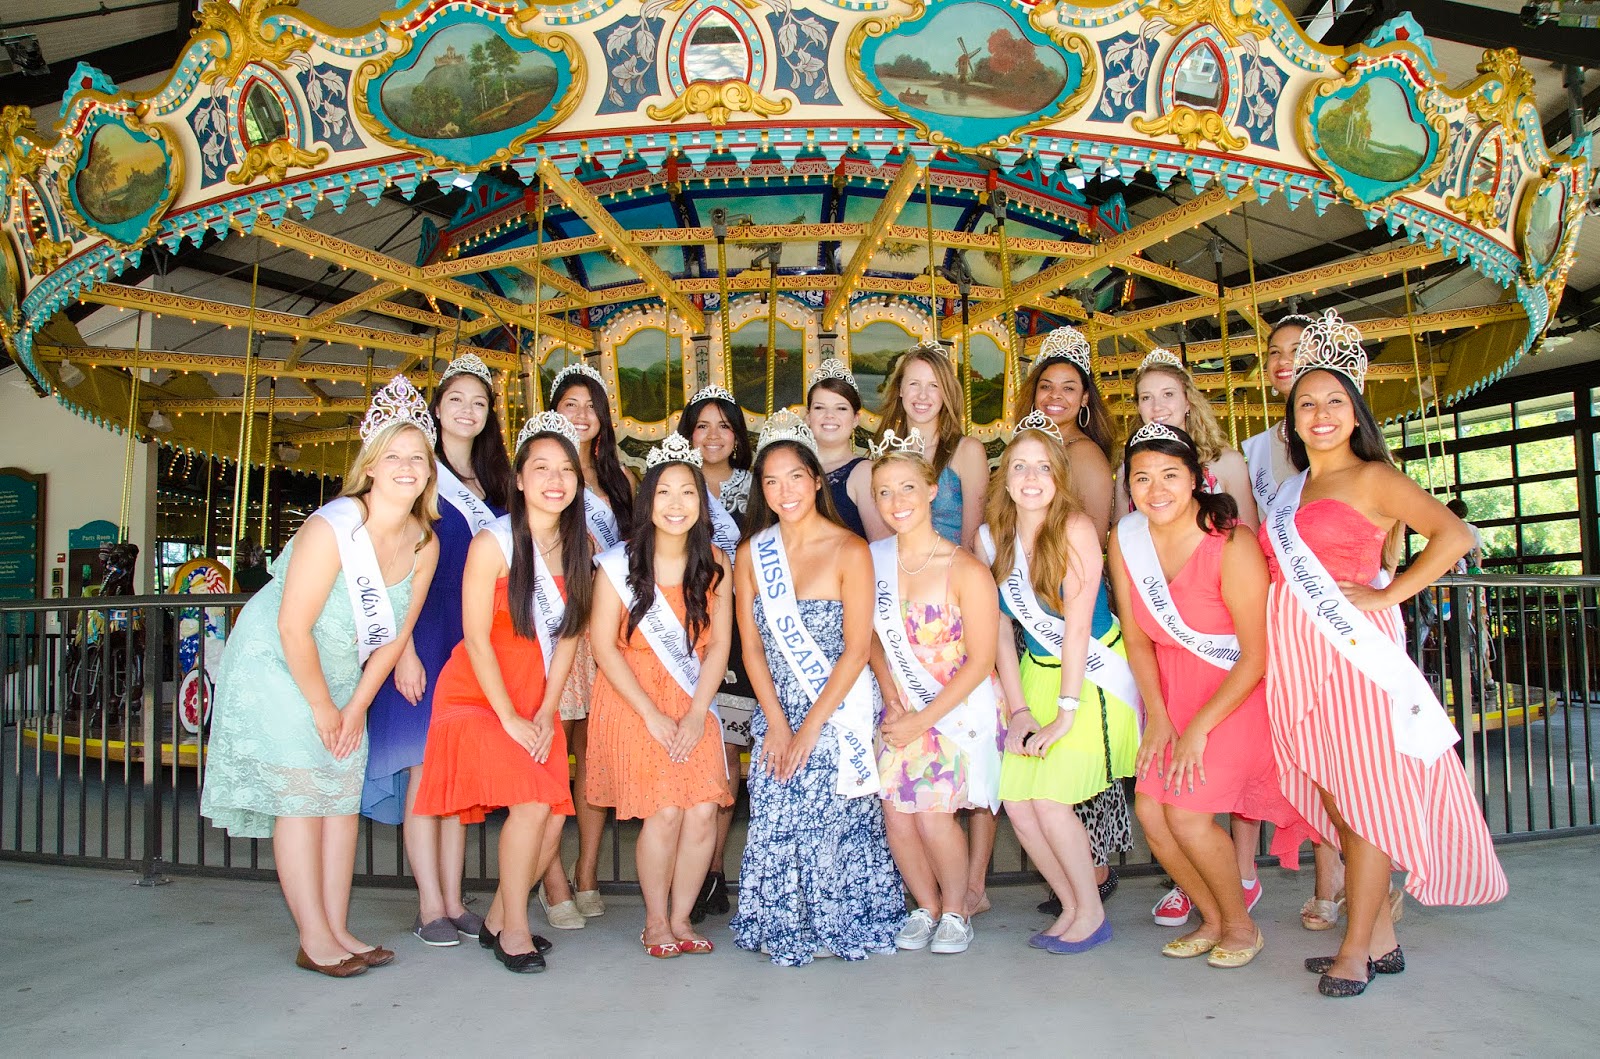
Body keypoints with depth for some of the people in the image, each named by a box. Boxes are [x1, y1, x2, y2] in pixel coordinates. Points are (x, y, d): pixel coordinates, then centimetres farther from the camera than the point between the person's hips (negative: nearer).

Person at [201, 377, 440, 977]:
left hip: (341, 672, 7)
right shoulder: (332, 528, -27)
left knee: (344, 794, 6)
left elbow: (396, 632, -1)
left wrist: (356, 706, -2)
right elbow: (293, 629, -24)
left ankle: (338, 930, 15)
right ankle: (314, 941, 1)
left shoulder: (424, 543, -8)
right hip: (276, 664, -6)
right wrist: (323, 708, -15)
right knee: (300, 796, -7)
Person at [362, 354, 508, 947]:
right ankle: (431, 905, 3)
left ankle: (454, 899, 12)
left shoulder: (492, 484, 16)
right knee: (424, 767, -4)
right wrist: (404, 649, -15)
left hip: (475, 638, 5)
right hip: (424, 633, -5)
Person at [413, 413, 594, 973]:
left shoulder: (581, 547, 0)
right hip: (478, 695, -5)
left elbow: (568, 636, 2)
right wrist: (510, 718, -13)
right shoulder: (493, 543, -15)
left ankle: (497, 919, 21)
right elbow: (475, 639, -14)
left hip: (537, 702, 5)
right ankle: (513, 929, 1)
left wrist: (546, 714, -4)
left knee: (554, 820, -3)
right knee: (531, 802, -20)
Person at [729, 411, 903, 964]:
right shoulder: (751, 554, 3)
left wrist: (811, 726, -14)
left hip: (840, 711, -3)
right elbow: (752, 648, 3)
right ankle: (784, 931, 21)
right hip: (776, 714, 4)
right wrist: (776, 724, -7)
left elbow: (857, 649, -12)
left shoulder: (849, 550, -9)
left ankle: (840, 928, 19)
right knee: (775, 825, 1)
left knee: (837, 822, -3)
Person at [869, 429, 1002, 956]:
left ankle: (957, 909, 14)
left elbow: (981, 662, -12)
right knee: (895, 811, -5)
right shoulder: (872, 560, -1)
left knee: (933, 813, -14)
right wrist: (888, 687, -5)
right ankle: (926, 907, 21)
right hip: (901, 709, 4)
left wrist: (922, 720, -14)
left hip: (960, 708, -4)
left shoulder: (965, 570, -14)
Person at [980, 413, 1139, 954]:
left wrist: (1066, 711, -19)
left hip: (1094, 673, -5)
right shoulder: (991, 538, -2)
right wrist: (1019, 709, -5)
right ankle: (1072, 906, 21)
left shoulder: (1075, 528, -18)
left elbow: (1077, 623, -19)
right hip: (1037, 672, 6)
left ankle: (1092, 914, 12)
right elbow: (1000, 629, 1)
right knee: (1017, 802, -2)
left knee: (1050, 800, -12)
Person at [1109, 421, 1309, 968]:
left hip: (1238, 690, -5)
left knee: (1187, 815, -14)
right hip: (1173, 687, 5)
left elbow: (1257, 656, -17)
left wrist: (1198, 728, -18)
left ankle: (1241, 926, 15)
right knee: (1150, 810, -5)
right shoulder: (1125, 539, -6)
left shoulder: (1232, 545, -22)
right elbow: (1137, 638, 2)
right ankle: (1212, 919, 22)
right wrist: (1157, 717, -6)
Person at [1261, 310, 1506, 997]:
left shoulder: (1372, 478, -3)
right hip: (1296, 653, 7)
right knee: (1335, 797, 10)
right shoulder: (1293, 486, 17)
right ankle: (1382, 938, 20)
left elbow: (1454, 536, -15)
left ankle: (1356, 949, 7)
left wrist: (1383, 596, -15)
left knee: (1363, 792, -2)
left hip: (1352, 649, -7)